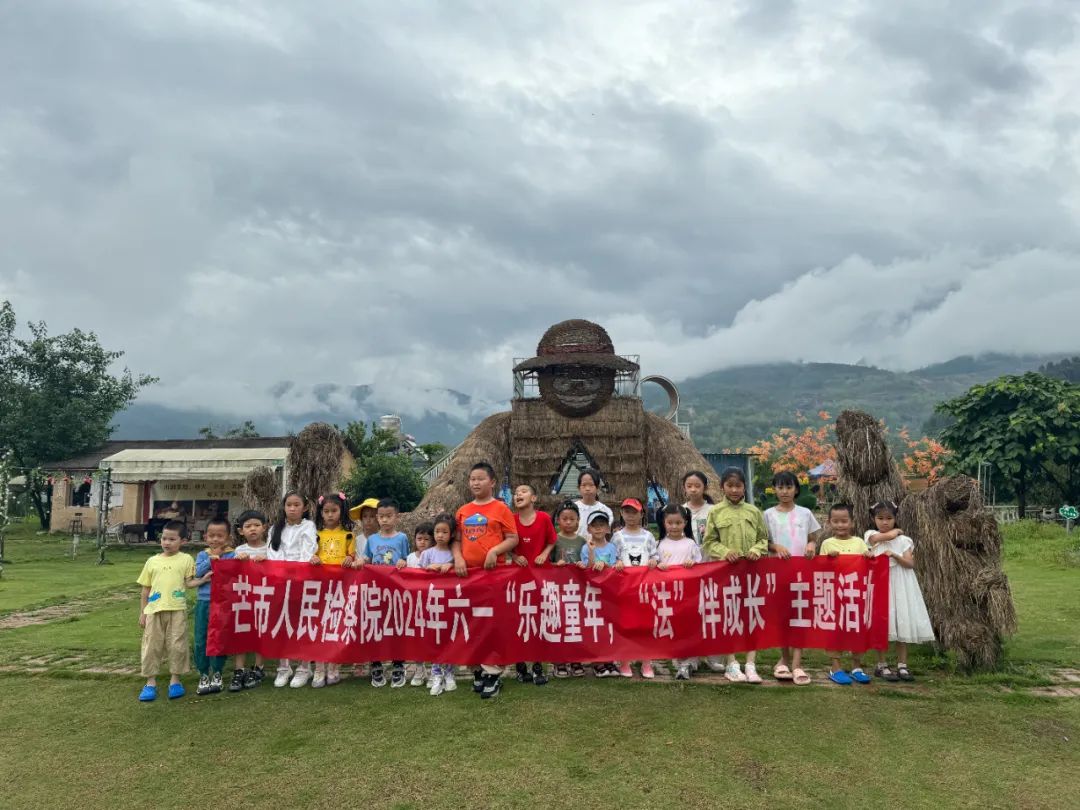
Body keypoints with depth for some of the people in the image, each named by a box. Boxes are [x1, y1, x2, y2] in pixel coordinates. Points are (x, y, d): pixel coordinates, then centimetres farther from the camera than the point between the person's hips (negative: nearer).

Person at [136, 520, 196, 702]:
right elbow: (145, 589, 14)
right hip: (154, 610, 3)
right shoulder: (152, 561, 10)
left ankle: (175, 680, 16)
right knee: (152, 646, 6)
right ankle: (150, 682, 16)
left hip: (177, 610, -3)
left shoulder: (186, 559, 2)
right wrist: (142, 613, 12)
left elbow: (190, 582, 5)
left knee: (177, 645, 2)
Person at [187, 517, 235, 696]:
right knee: (201, 640, 5)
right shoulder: (202, 555, 7)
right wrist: (211, 558, -12)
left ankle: (217, 675, 19)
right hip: (203, 602, 3)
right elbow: (197, 572, -7)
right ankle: (203, 676, 17)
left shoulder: (231, 555, -2)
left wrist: (219, 558, -14)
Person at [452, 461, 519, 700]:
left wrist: (495, 551, -18)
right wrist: (457, 557, -5)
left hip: (494, 572, -5)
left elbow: (513, 539, -3)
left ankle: (493, 673, 3)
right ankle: (478, 668, 22)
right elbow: (457, 539, 13)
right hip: (468, 572, 5)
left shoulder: (501, 508, -2)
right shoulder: (463, 511, 11)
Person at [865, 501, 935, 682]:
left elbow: (910, 563, -4)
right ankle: (882, 665, 9)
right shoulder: (871, 535, 1)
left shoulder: (903, 540, 4)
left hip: (900, 585, 2)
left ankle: (902, 665, 12)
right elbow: (887, 536, -18)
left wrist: (894, 555, -19)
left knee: (903, 623, 3)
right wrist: (896, 531, 1)